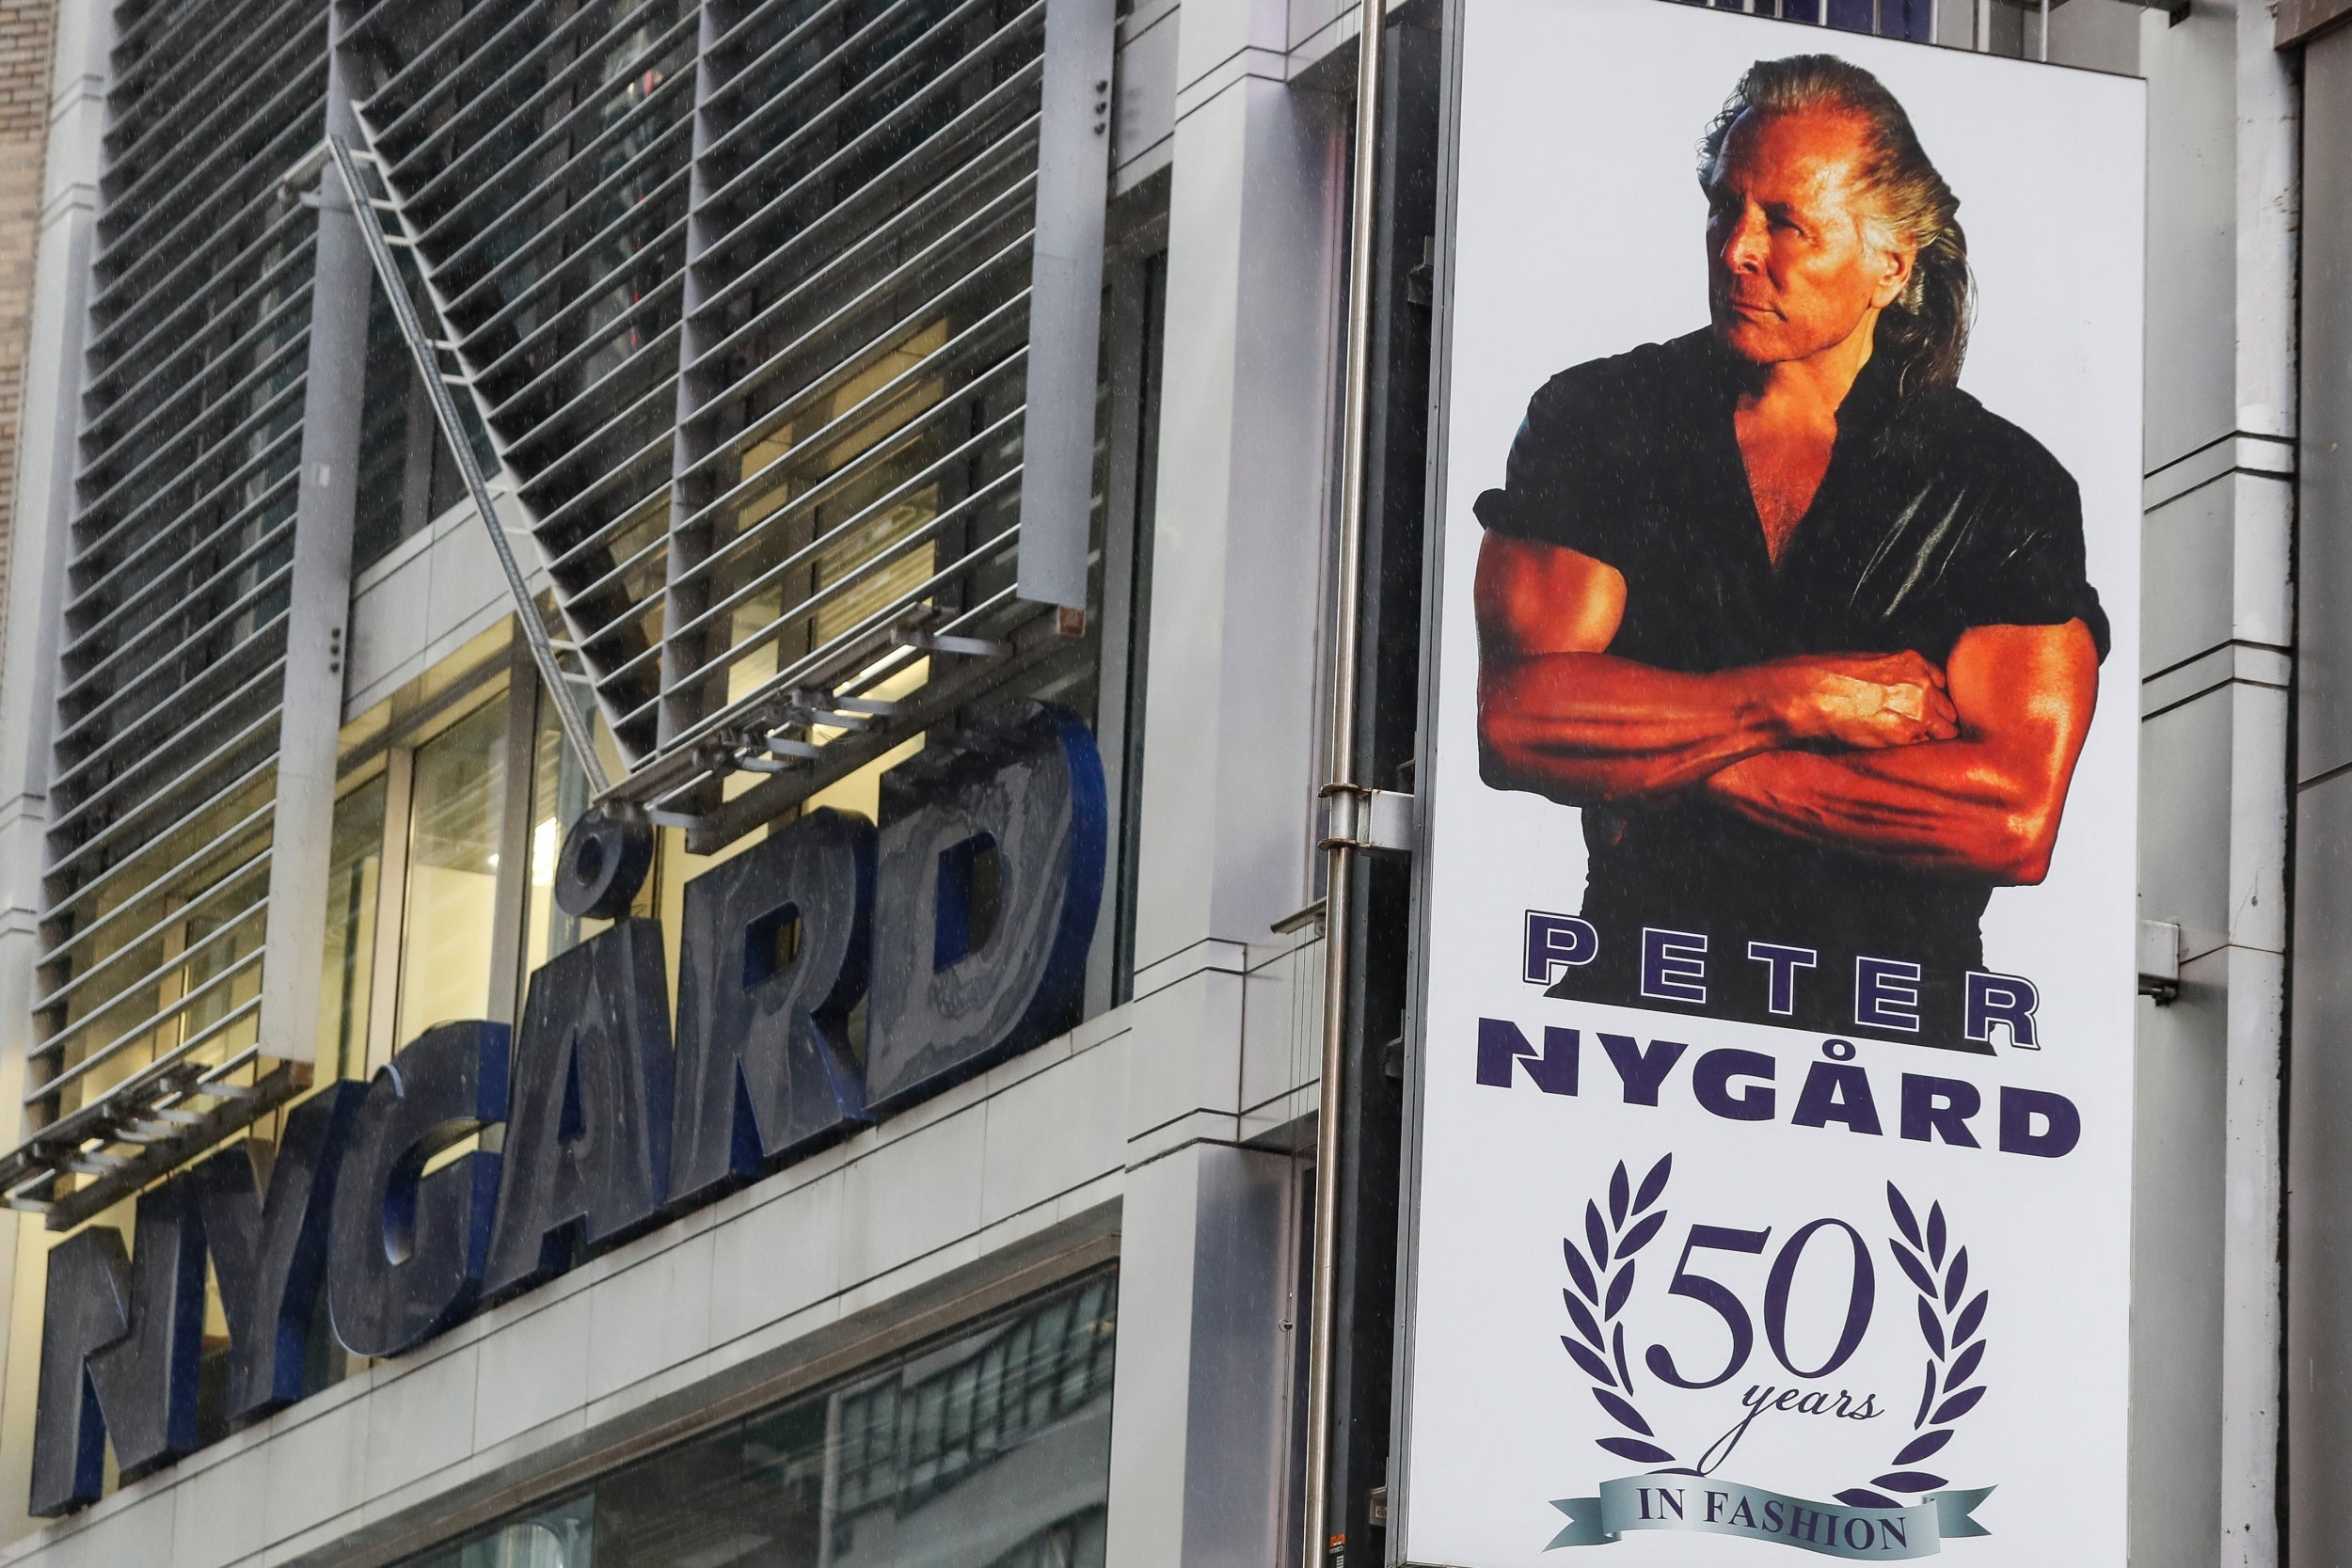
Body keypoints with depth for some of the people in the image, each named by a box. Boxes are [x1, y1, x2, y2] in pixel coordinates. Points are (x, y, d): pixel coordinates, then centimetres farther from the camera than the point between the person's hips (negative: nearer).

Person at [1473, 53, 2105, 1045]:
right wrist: (1796, 700, -10)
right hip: (1638, 998, 0)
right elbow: (1512, 721, -6)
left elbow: (2018, 824, -10)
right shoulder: (1596, 420, 8)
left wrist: (1686, 764, -8)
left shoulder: (2007, 489, 4)